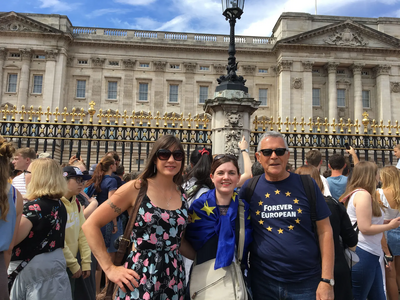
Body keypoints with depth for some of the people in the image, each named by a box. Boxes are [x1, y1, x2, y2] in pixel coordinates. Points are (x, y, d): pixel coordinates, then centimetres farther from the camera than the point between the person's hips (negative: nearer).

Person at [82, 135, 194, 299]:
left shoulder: (182, 195, 5)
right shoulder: (136, 188, -9)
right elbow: (90, 225, -8)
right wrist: (110, 268, -11)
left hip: (174, 278, 5)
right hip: (140, 277, -5)